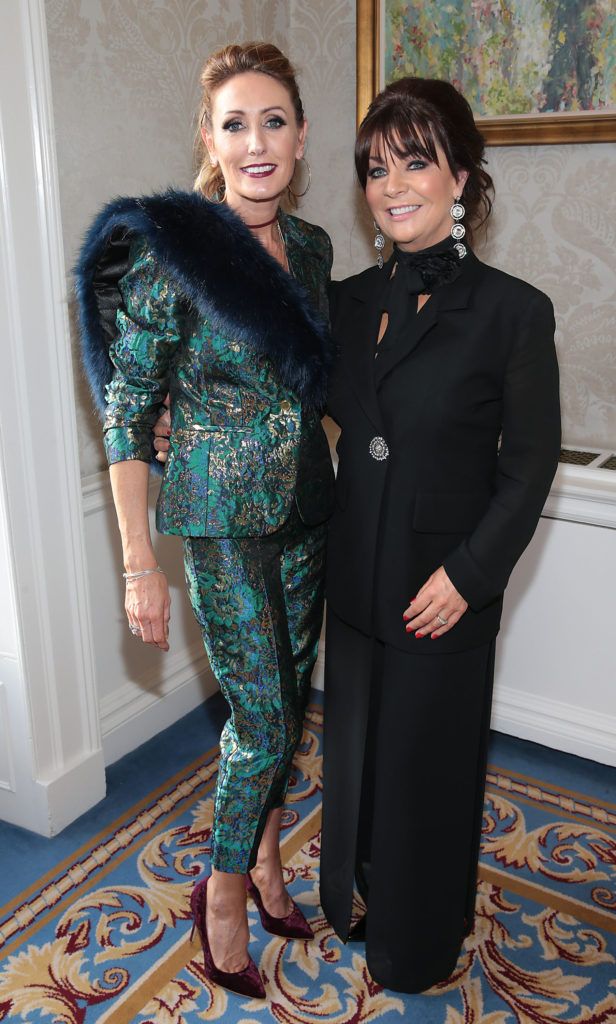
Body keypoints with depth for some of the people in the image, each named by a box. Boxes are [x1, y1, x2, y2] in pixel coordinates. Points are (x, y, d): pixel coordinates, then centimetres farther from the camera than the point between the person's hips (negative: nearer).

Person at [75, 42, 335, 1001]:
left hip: (305, 505, 6)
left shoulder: (311, 246, 4)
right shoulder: (167, 249, -16)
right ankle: (224, 889, 29)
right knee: (262, 715, 1)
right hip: (223, 517, -6)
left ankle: (265, 855, 41)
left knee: (290, 698, 16)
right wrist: (140, 563, -16)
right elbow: (126, 410, -14)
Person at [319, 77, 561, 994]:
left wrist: (467, 573, -17)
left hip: (444, 583, -5)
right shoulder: (351, 301, 2)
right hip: (356, 573, 5)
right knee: (355, 738, 21)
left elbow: (529, 464, -11)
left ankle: (418, 943, 40)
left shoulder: (513, 312, -14)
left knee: (428, 755, 13)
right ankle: (355, 894, 49)